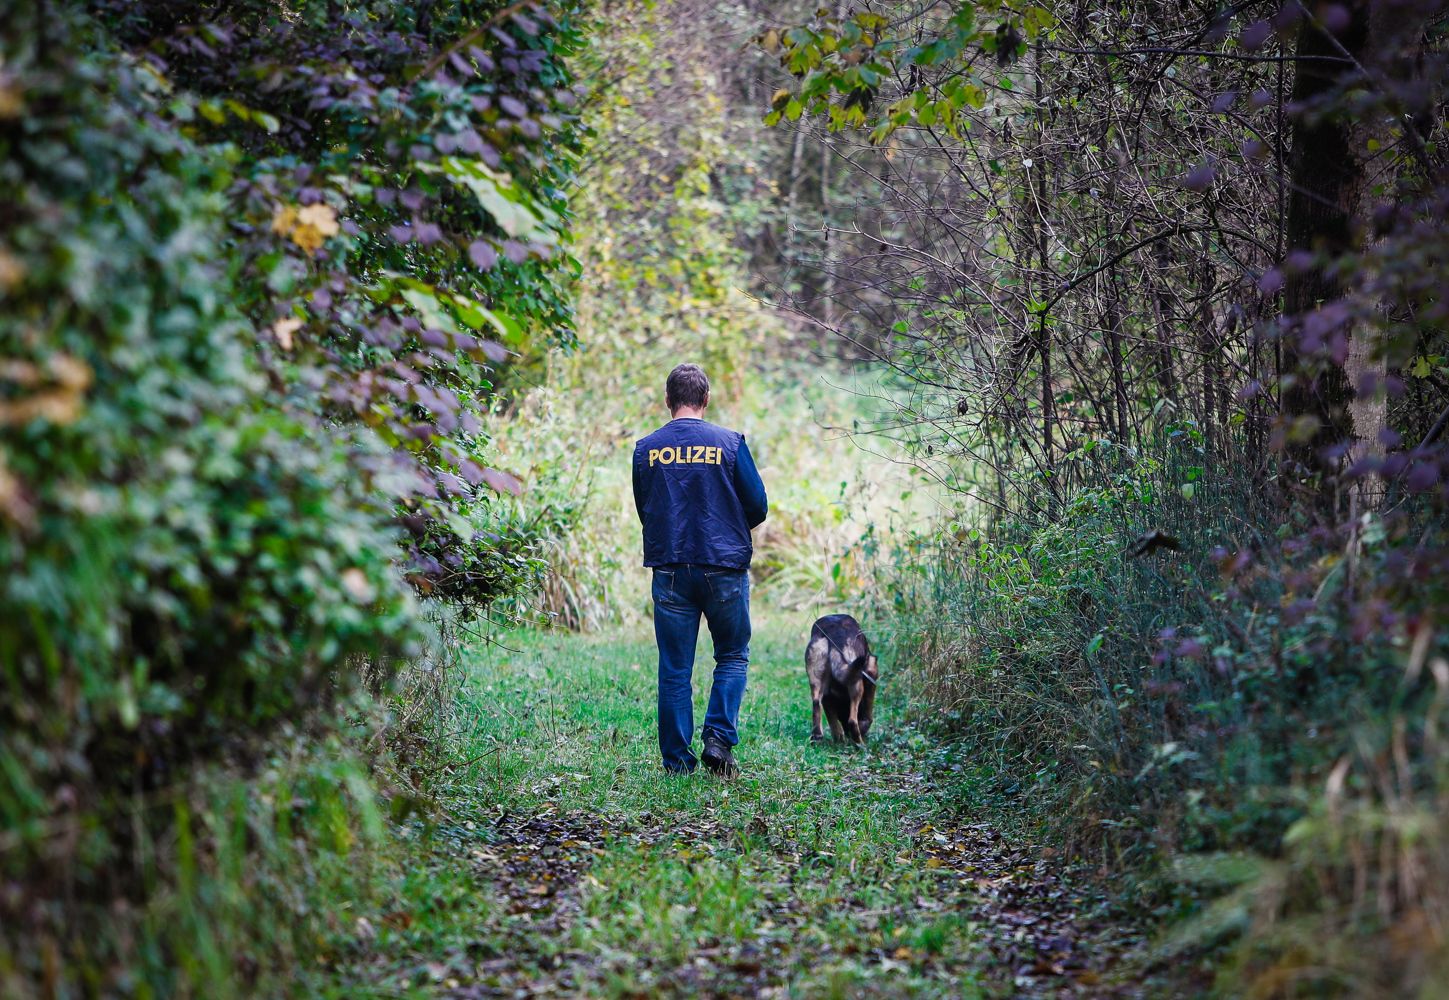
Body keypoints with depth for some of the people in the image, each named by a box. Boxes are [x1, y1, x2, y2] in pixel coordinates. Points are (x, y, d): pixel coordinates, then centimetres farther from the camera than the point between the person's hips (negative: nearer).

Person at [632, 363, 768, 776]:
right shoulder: (729, 443, -4)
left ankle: (677, 760, 6)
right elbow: (757, 506, -1)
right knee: (732, 656, 14)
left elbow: (643, 510, 12)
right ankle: (719, 738, -3)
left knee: (675, 669, 6)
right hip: (724, 567, -1)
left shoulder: (646, 449, 2)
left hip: (669, 568, 2)